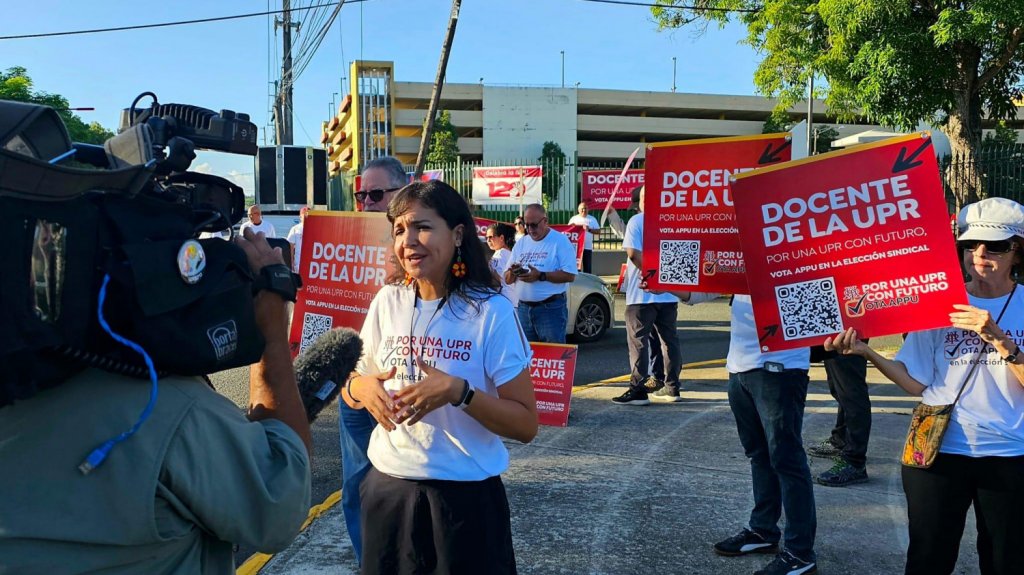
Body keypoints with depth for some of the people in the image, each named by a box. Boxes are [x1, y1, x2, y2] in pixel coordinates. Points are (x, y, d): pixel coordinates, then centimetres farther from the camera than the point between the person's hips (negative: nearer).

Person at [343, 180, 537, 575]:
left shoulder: (491, 312, -12)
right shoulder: (387, 302, -1)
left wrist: (458, 391, -25)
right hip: (388, 485, 4)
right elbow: (354, 388, 11)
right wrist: (360, 388, -12)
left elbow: (526, 424, -12)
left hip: (466, 494, -3)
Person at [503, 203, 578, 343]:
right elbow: (507, 280, 13)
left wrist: (540, 276, -21)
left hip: (551, 309, -5)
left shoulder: (560, 241, -4)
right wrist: (513, 273, -10)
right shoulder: (521, 243, 13)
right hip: (523, 308, 6)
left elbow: (570, 275, -13)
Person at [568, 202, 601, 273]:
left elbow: (598, 230, 4)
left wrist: (589, 229, -13)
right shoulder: (573, 218, 10)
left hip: (587, 247, 0)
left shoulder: (592, 219, 8)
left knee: (587, 267, 1)